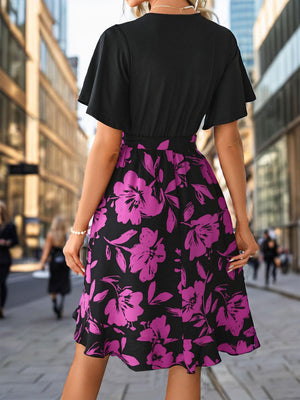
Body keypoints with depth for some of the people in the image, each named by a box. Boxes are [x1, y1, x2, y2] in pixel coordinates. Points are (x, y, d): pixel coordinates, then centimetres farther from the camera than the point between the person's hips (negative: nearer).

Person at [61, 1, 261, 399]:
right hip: (196, 197, 3)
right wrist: (242, 222, 6)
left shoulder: (120, 40, -9)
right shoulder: (222, 41, 2)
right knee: (188, 349, 10)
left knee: (95, 338, 13)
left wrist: (78, 229, -2)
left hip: (130, 194, -3)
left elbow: (106, 147, -11)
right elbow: (228, 141, 1)